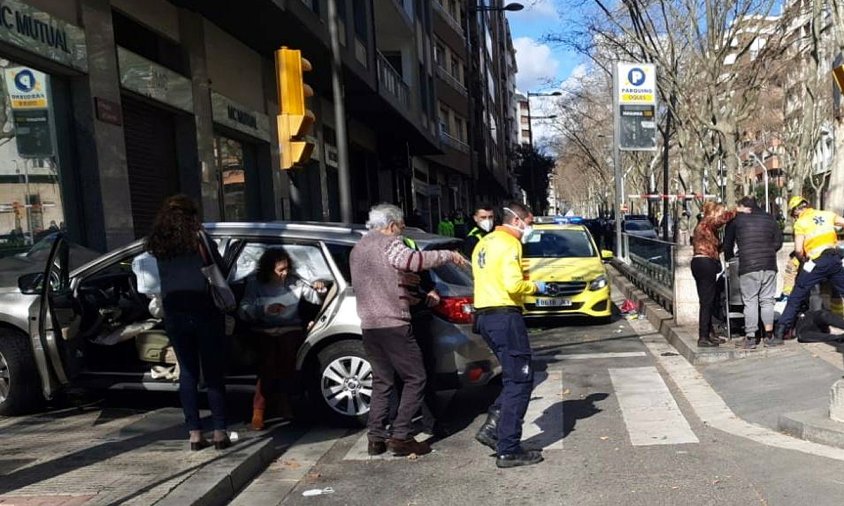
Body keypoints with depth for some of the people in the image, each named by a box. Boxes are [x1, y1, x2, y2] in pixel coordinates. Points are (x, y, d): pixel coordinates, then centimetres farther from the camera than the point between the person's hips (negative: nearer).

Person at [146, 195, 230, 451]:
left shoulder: (159, 243, 6)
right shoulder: (198, 238, -5)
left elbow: (165, 277, 7)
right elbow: (220, 269, 0)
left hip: (174, 314, 3)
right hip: (204, 311, -3)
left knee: (187, 372, 10)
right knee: (213, 373, 3)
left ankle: (194, 434, 11)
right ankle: (220, 432, 4)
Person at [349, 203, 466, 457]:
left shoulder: (357, 249, 21)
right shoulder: (388, 243, -6)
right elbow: (415, 260, -26)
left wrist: (407, 299, 30)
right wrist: (449, 255, -14)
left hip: (369, 325, 8)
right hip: (393, 324, -8)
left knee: (382, 381, 15)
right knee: (415, 379, -1)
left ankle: (376, 437, 12)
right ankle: (400, 436, -4)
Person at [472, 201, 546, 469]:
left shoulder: (484, 243, 19)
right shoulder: (509, 244, -10)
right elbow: (513, 284, -21)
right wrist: (536, 287, -3)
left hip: (485, 314, 10)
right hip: (505, 316, -10)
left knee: (514, 377, 18)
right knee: (520, 381, -3)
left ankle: (492, 428, 13)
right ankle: (508, 450, -1)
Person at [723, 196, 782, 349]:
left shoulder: (736, 219, 5)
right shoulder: (769, 218, 14)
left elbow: (728, 244, 12)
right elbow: (778, 242, 15)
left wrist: (728, 258, 29)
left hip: (748, 267, -3)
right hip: (769, 266, 3)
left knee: (750, 302, -1)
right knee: (767, 300, 10)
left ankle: (750, 338, -1)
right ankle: (769, 335, 11)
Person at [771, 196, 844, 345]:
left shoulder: (800, 223, 1)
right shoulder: (827, 214, 13)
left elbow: (798, 250, -6)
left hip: (816, 262, -4)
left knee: (795, 299, 1)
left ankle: (778, 334, -1)